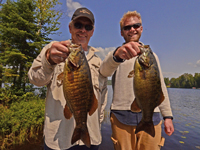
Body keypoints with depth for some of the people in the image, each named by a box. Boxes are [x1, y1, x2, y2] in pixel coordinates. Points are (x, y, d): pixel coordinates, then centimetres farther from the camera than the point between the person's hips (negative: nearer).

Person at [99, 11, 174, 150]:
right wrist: (117, 55, -38)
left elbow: (160, 87, 15)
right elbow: (105, 71, -17)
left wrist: (168, 115, 8)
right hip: (121, 116, -2)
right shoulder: (115, 53, 7)